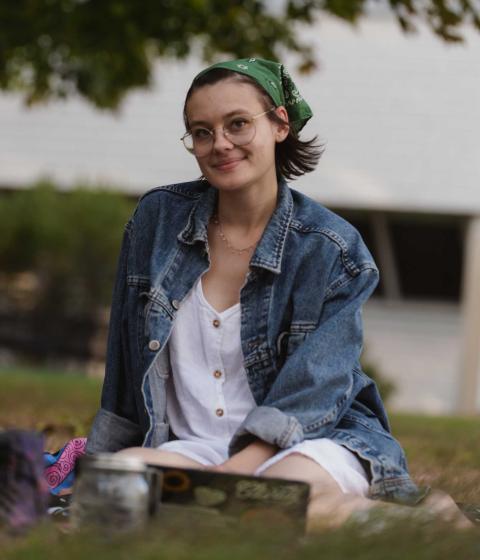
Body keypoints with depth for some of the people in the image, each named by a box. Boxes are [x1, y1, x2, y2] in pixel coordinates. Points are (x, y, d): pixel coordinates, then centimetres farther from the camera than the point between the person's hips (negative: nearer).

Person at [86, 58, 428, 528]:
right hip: (190, 447, 5)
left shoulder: (330, 251, -4)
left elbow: (310, 392, -12)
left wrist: (234, 471, -26)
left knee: (294, 483, -42)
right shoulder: (158, 219, 7)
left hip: (316, 440, -5)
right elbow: (123, 375, 16)